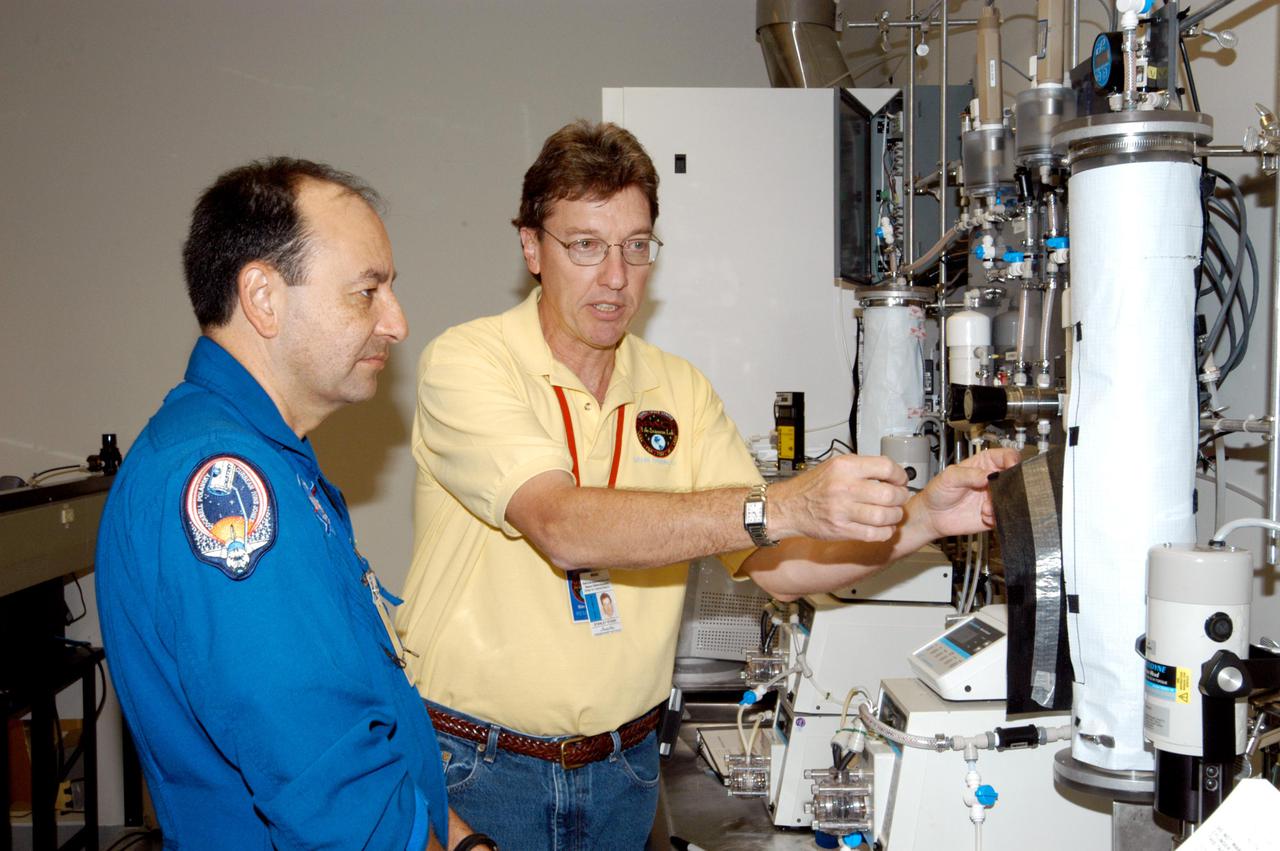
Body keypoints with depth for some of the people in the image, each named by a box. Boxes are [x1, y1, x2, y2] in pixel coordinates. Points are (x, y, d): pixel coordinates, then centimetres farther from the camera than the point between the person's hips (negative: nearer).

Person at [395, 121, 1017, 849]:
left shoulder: (679, 391, 2)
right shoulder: (467, 363, -13)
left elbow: (777, 567, -4)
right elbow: (565, 529, -29)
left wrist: (923, 517, -18)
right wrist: (780, 507, -37)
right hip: (476, 763, -4)